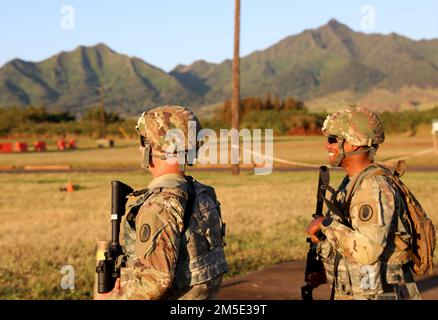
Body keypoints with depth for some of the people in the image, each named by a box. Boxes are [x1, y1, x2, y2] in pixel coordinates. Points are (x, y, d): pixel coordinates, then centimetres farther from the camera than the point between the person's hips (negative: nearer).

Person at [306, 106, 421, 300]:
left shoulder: (374, 187, -20)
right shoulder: (352, 182, 11)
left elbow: (368, 249, -31)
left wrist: (326, 224, -21)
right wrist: (326, 271, 13)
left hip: (375, 297, -10)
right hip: (353, 294, 10)